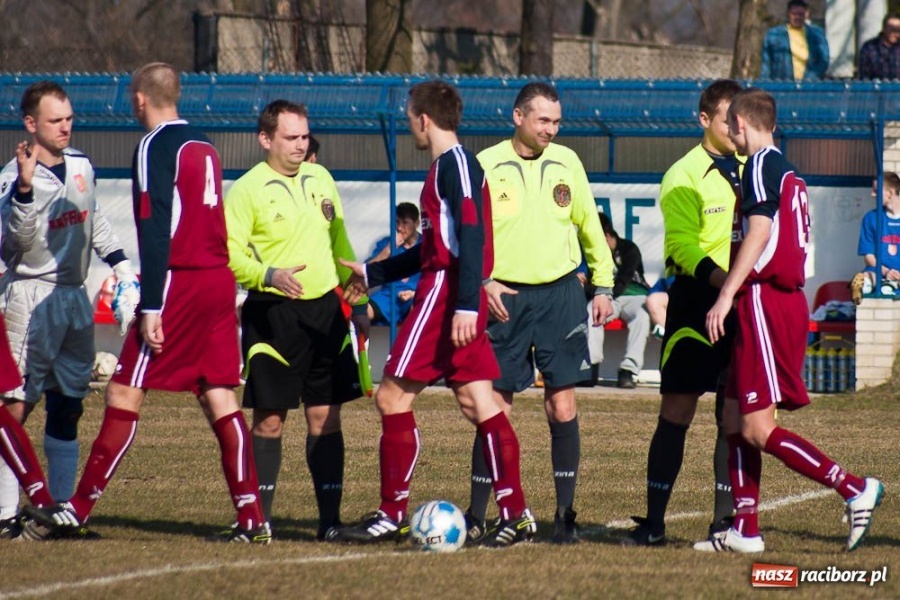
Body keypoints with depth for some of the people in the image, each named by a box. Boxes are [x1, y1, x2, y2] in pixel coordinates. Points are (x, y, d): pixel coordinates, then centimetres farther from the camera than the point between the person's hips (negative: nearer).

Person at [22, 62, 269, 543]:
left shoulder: (155, 148, -8)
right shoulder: (204, 145, 17)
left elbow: (155, 231, -15)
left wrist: (151, 307, -17)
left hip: (179, 284, -7)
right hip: (219, 282, 7)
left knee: (124, 395, -4)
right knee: (220, 399, 5)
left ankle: (76, 512, -2)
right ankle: (251, 518, -3)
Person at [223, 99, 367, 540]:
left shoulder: (319, 179, 11)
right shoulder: (247, 190, -7)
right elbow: (229, 255, -14)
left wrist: (359, 299, 19)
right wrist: (270, 276, -30)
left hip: (325, 309, 5)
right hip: (273, 314, -5)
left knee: (325, 417, 5)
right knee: (269, 420, -1)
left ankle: (330, 518, 7)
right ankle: (259, 517, 7)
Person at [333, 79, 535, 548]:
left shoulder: (456, 165, -10)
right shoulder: (446, 166, 20)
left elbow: (471, 236, -19)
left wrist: (466, 305, -26)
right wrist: (371, 273, 35)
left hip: (444, 296, -10)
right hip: (455, 299, 10)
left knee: (393, 396, -5)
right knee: (477, 404, 5)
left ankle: (391, 515, -4)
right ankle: (514, 513, 0)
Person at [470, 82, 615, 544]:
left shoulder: (566, 163, 7)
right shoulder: (485, 166, -2)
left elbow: (589, 225, 15)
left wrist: (603, 284, 12)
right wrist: (481, 281, -12)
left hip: (559, 294, 2)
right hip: (505, 295, -2)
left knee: (562, 406, -2)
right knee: (495, 407, -1)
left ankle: (565, 513, 4)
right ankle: (476, 515, 6)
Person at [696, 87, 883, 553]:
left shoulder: (762, 166, -9)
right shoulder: (787, 171, 19)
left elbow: (759, 234, -18)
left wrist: (726, 295, -20)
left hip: (765, 301, -10)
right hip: (787, 300, 10)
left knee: (757, 429, -11)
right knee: (735, 417, 11)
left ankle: (854, 489, -15)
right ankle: (745, 530, 9)